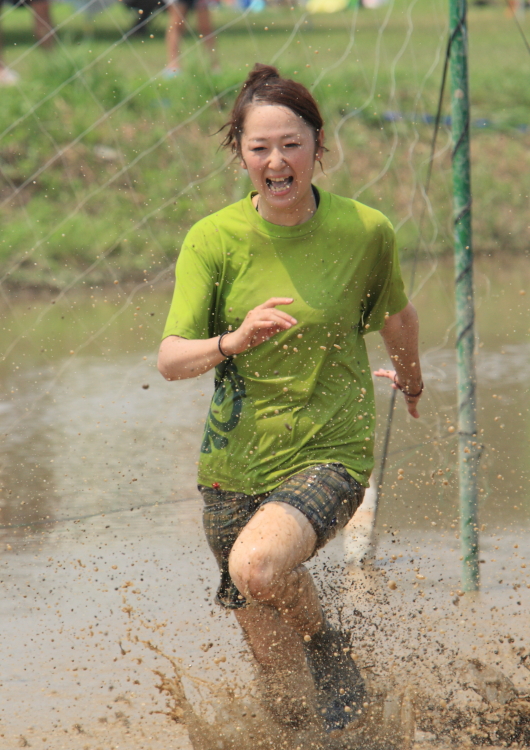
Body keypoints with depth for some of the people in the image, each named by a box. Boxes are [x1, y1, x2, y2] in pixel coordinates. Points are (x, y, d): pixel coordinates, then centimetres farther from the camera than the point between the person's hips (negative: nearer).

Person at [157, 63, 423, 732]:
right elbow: (171, 359, -16)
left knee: (257, 564, -33)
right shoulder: (213, 239, -8)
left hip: (330, 456, -2)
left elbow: (396, 313, 13)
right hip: (235, 466, 2)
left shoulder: (365, 230, -8)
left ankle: (329, 647, -1)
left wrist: (410, 378, 30)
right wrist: (234, 340, -35)